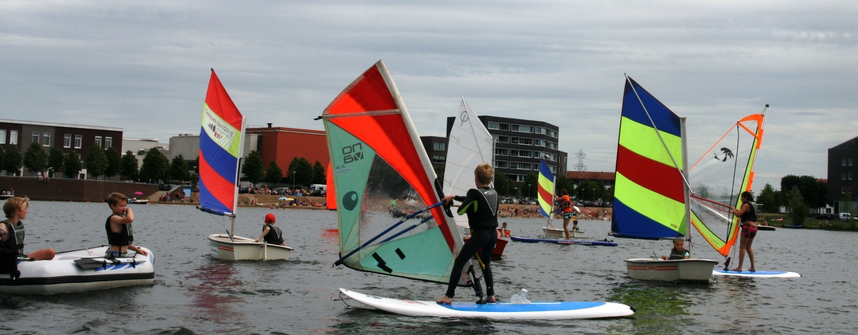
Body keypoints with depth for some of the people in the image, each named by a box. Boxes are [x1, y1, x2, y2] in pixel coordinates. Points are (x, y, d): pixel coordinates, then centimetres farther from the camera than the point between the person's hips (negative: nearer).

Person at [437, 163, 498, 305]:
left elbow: (461, 210, -13)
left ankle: (448, 296, -4)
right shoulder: (494, 193, 9)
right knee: (485, 263, 24)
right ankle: (491, 296, 22)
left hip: (480, 234, -7)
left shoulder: (474, 193, -13)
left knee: (459, 262, -1)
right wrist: (454, 197, 27)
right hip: (493, 234, 7)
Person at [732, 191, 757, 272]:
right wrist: (737, 211, 19)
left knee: (742, 247, -5)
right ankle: (753, 267, 13)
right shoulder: (753, 205, 19)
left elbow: (738, 214, -17)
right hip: (754, 228, 9)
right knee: (748, 247, 16)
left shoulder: (746, 205, -8)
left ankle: (739, 267, -8)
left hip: (748, 227, -9)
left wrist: (734, 210, 2)